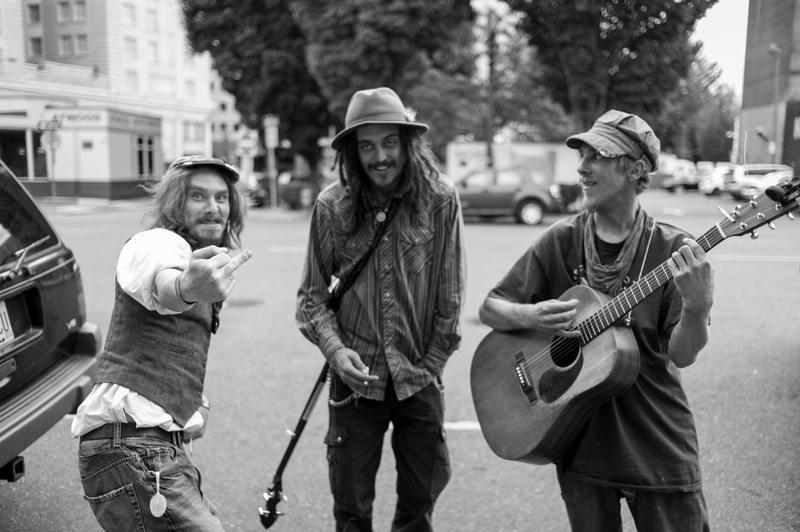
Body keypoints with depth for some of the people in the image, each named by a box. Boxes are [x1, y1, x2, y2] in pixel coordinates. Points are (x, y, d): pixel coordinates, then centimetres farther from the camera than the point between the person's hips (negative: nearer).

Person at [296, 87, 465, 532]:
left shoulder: (441, 200, -8)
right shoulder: (333, 206, -6)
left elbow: (450, 296, -2)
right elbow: (312, 294, 1)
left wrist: (431, 363, -1)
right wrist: (334, 348, -13)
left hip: (420, 378, 0)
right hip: (357, 377, 0)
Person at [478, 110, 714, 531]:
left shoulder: (672, 250, -10)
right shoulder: (561, 240, -4)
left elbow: (681, 356, -12)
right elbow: (489, 308, 0)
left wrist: (697, 309, -31)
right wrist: (528, 316, -20)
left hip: (658, 449, -1)